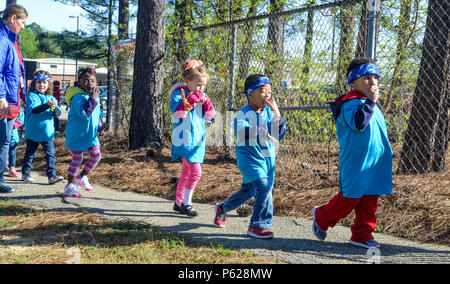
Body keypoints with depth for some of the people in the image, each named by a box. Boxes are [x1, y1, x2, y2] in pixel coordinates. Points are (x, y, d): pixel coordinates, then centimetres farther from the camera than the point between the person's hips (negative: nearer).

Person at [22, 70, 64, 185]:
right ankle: (25, 173, 26)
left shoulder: (51, 98, 8)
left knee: (50, 154, -3)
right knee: (30, 154, 11)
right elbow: (34, 109, -22)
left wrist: (54, 107, -24)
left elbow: (58, 113, -1)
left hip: (48, 132, 3)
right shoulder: (31, 96, -5)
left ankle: (52, 176, -2)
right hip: (33, 132, -3)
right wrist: (47, 105, -36)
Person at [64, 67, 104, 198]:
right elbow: (84, 113, -34)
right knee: (77, 160, -1)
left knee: (96, 156, 8)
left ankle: (81, 177, 27)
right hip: (77, 135, -8)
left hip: (91, 134, 8)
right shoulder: (78, 97, -20)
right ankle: (69, 186, 13)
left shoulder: (94, 96, 9)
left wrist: (100, 128, 18)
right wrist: (93, 98, -32)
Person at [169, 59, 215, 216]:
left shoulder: (202, 96, 12)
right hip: (184, 139, -7)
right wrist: (192, 99, -25)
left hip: (197, 140, 7)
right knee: (196, 172, -14)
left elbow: (209, 117, 13)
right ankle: (186, 203, -2)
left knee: (186, 173, 15)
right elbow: (177, 112, -24)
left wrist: (206, 103, -3)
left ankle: (179, 202, 25)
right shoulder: (179, 93, -8)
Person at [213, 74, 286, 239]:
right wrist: (262, 133, -44)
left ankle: (222, 209, 42)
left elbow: (280, 134, -4)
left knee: (248, 191, 17)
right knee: (263, 187, -22)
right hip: (249, 156, -6)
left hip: (268, 158, 6)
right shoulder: (244, 113, -13)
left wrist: (277, 114, -16)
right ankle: (257, 226, -8)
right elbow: (241, 133, -32)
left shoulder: (269, 112, 4)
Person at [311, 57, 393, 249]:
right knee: (349, 199, 0)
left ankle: (362, 235, 18)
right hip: (356, 164, -9)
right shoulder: (350, 103, -13)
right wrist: (370, 100, -27)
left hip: (374, 165, 9)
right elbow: (359, 123, -31)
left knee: (369, 201, 9)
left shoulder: (371, 105, 18)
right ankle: (321, 217, 22)